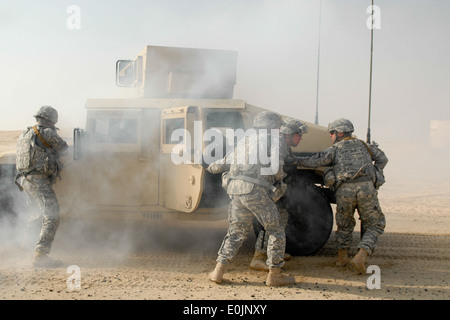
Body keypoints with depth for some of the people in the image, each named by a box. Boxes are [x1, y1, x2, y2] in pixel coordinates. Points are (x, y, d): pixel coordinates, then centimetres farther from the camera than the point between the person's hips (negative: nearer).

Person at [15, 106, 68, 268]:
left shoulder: (24, 135, 18)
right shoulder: (47, 133, -7)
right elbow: (63, 148, 5)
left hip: (24, 180, 9)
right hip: (39, 181, -9)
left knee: (40, 214, 27)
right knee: (51, 217, -12)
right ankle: (41, 255, -21)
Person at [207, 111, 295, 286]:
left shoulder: (244, 141, 23)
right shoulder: (272, 141, 4)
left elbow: (223, 164, 26)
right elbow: (275, 167, -9)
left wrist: (212, 167, 47)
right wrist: (280, 176, 14)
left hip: (235, 189, 7)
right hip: (256, 190, -6)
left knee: (236, 232, 18)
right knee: (276, 232, 7)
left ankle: (218, 271, 11)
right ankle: (274, 274, 8)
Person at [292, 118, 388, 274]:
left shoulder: (335, 149, 15)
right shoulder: (364, 146, 25)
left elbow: (314, 162, 6)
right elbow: (382, 159, 21)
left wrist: (296, 159, 18)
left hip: (344, 190, 0)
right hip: (366, 187, 0)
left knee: (344, 224, 23)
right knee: (375, 225, 9)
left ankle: (342, 257, 28)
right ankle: (361, 257, -10)